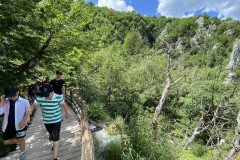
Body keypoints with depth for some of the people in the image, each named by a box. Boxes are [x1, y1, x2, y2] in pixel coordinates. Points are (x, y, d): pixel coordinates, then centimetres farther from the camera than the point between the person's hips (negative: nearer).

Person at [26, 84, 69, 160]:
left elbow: (64, 105, -7)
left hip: (56, 121, -4)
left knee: (55, 139, -3)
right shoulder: (40, 98, -15)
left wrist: (67, 113, 7)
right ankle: (55, 145, 57)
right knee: (51, 134, 28)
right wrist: (28, 116, -4)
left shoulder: (58, 97, -23)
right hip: (46, 121, 4)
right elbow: (32, 106, 2)